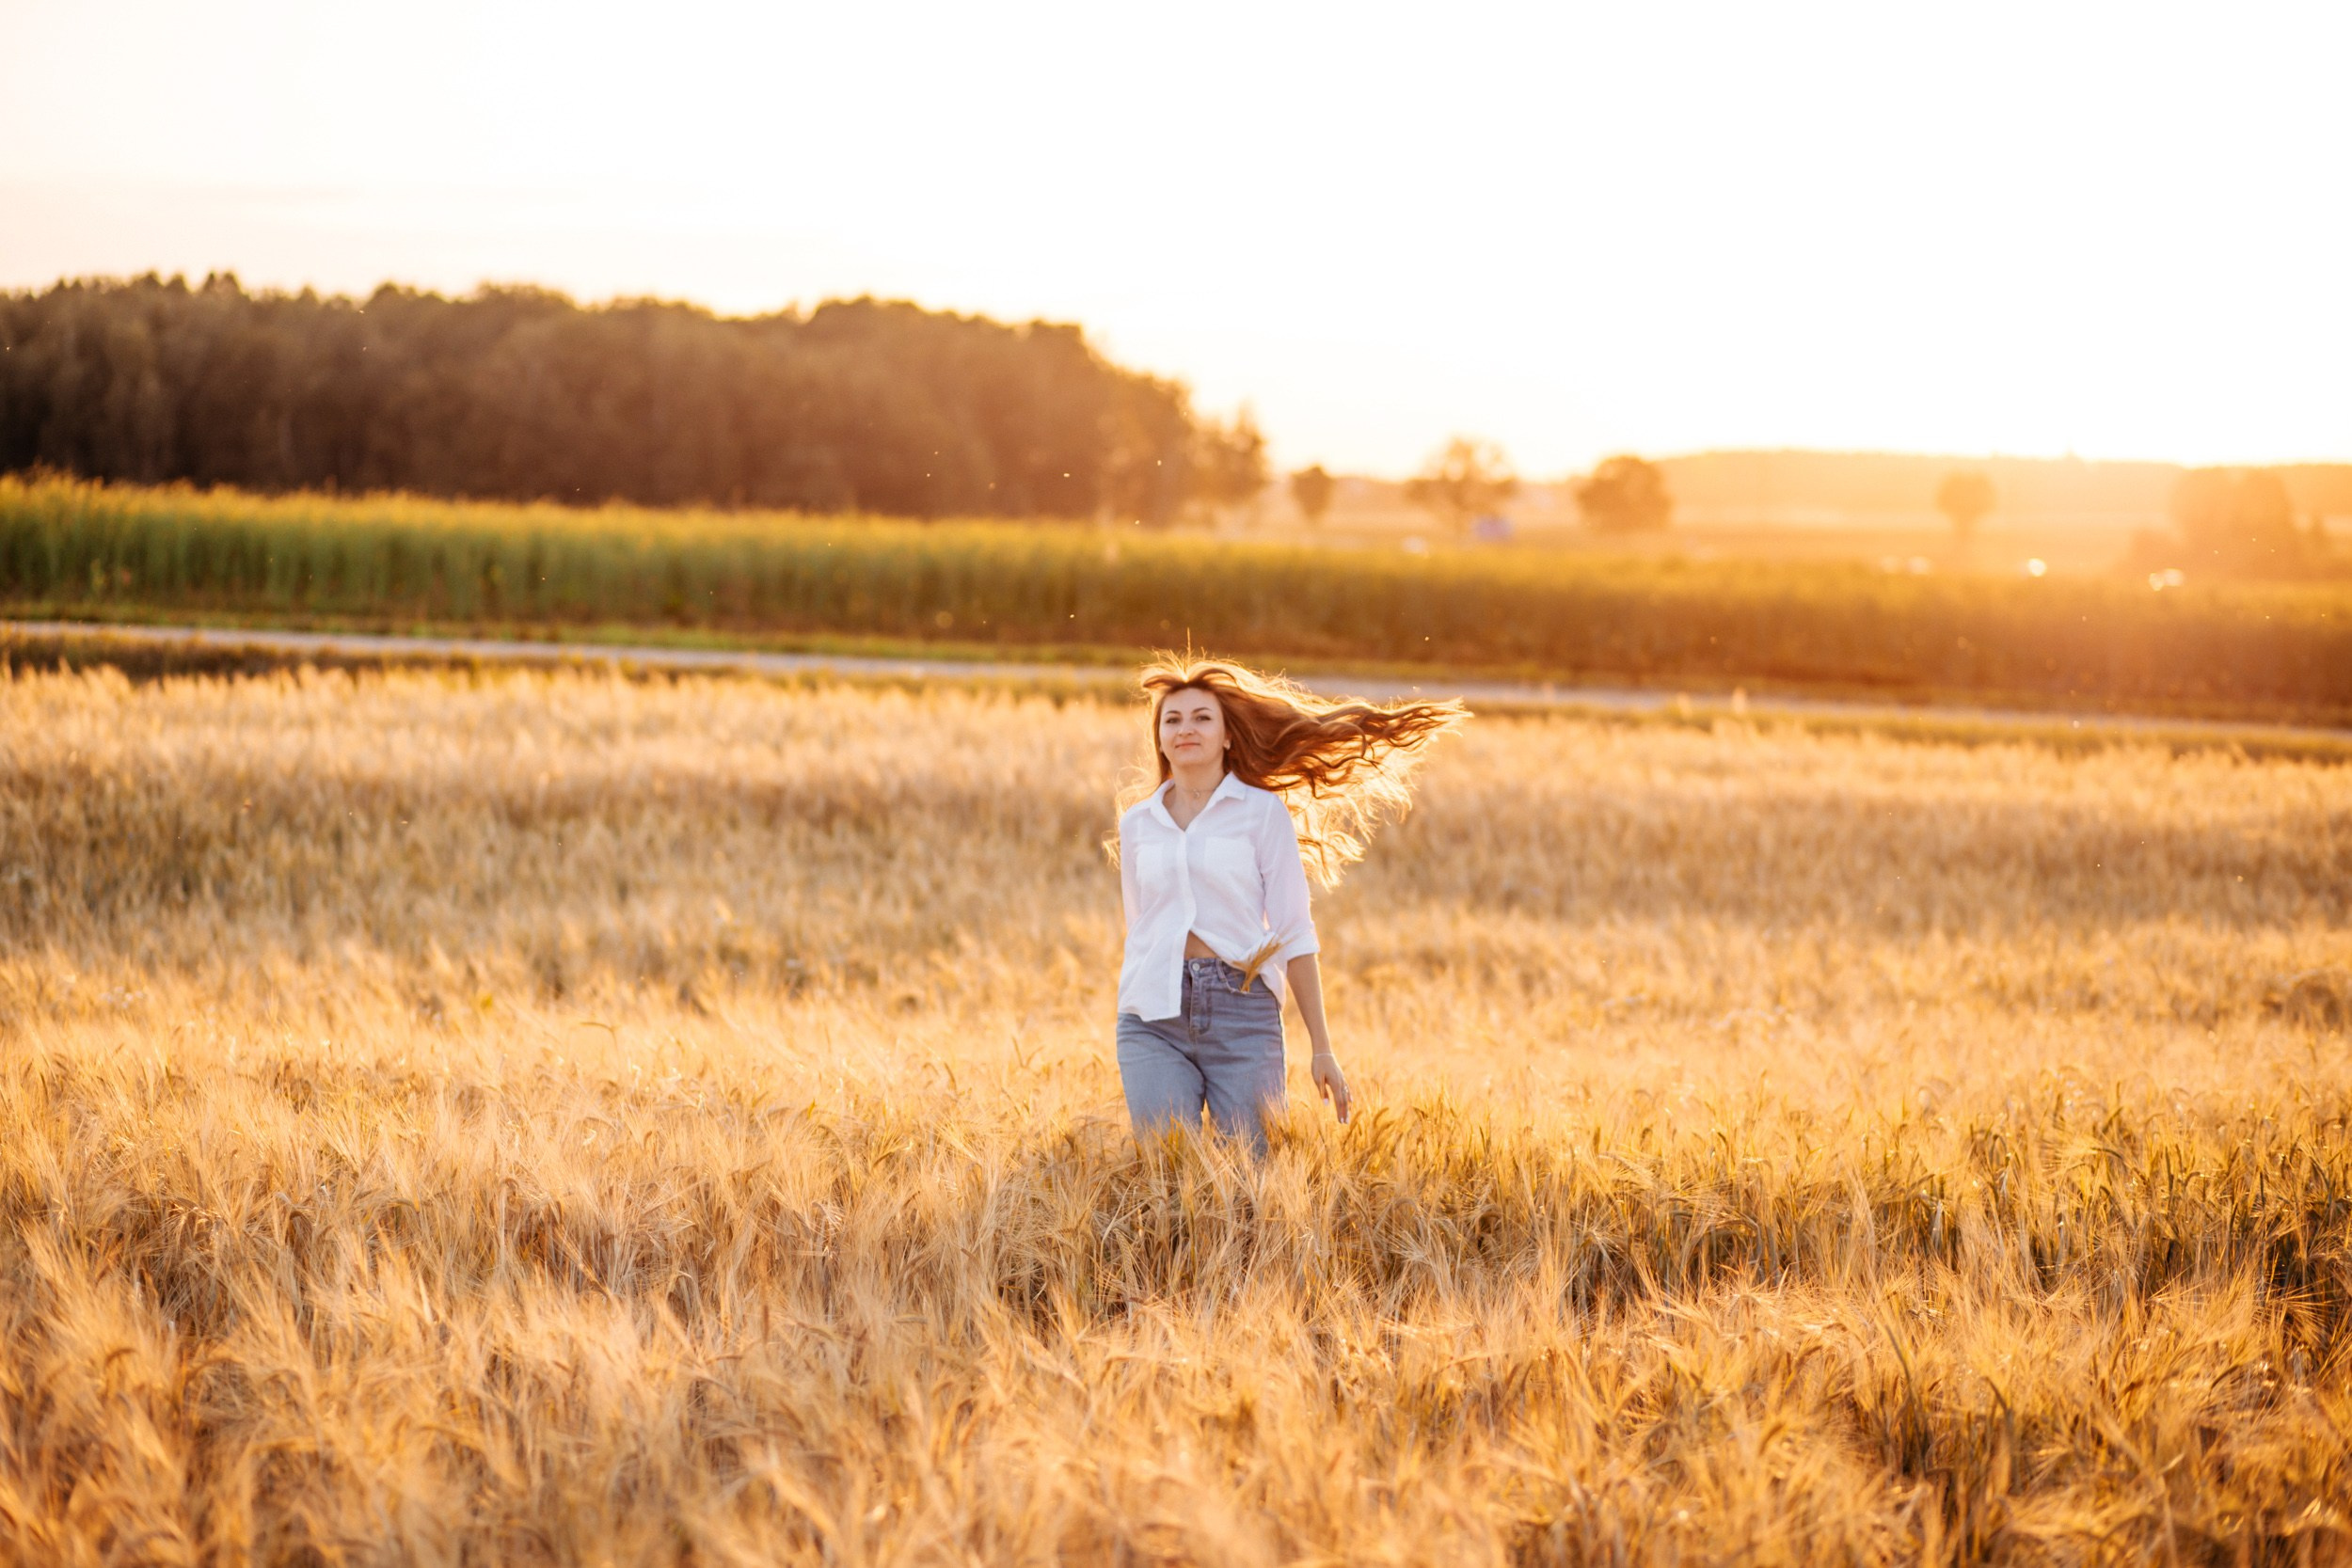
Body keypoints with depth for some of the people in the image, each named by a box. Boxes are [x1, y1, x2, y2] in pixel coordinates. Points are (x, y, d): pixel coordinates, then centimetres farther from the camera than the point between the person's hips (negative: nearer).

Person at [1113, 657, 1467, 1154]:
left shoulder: (1262, 811, 2)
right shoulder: (1136, 823, 12)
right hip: (1154, 1018, 2)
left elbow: (1293, 934, 0)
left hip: (1242, 1017, -2)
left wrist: (1322, 1049, -3)